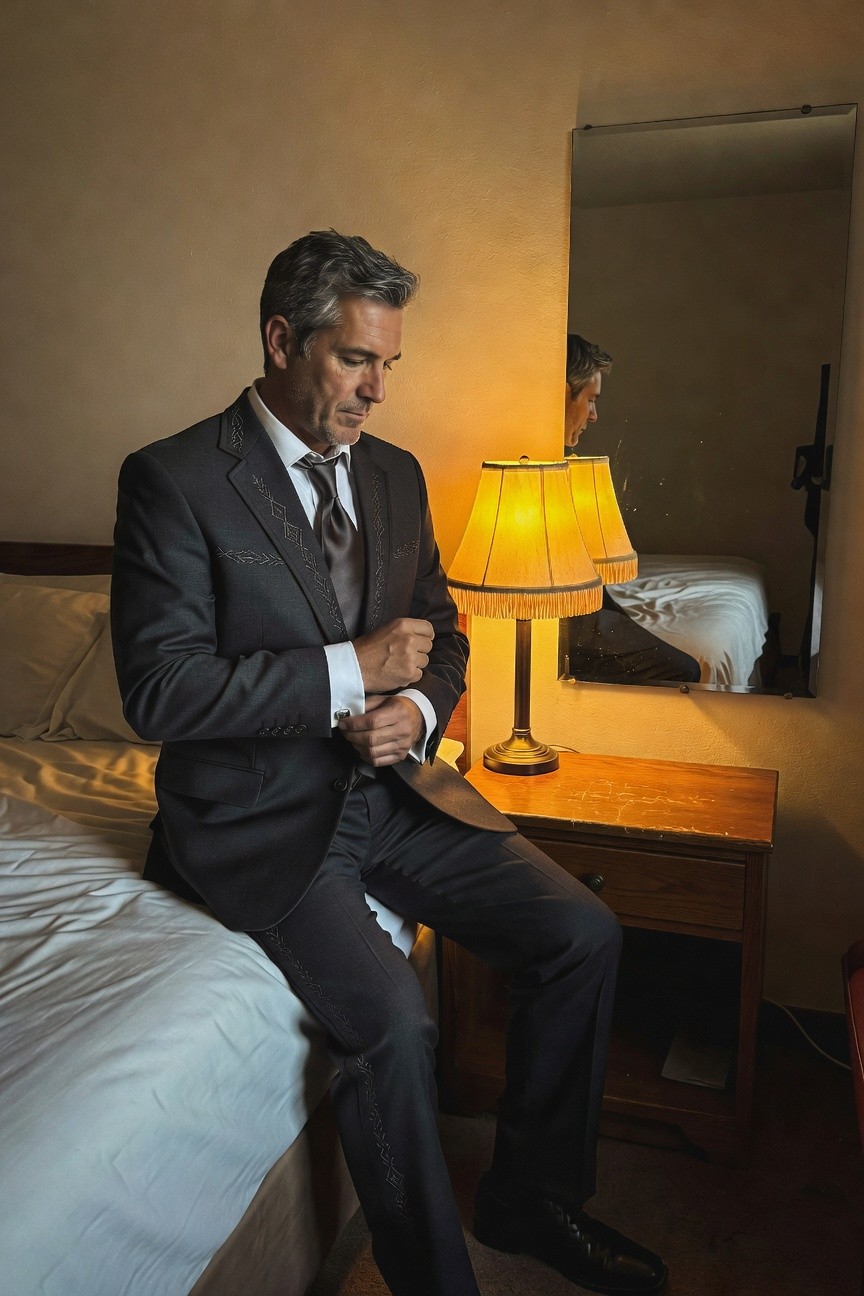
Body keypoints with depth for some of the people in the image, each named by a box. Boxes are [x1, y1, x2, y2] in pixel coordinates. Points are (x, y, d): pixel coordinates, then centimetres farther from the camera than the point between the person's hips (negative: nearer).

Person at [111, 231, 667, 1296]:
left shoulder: (395, 475, 9)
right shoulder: (173, 479, -10)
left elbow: (441, 636, 16)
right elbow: (158, 693, -17)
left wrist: (417, 708, -8)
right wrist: (351, 671, -19)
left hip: (391, 789, 6)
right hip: (261, 816, -5)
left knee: (583, 934, -5)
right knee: (391, 1018, -25)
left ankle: (530, 1198, 18)